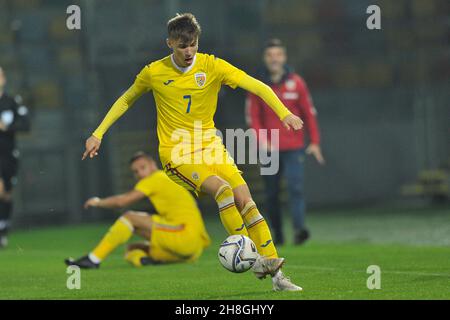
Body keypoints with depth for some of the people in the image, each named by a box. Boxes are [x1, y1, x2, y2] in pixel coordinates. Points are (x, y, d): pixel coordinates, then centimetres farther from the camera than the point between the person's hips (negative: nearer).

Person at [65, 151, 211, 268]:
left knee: (130, 217, -9)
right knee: (132, 249, 15)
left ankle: (93, 259, -15)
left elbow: (121, 201, -5)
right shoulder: (168, 180, 28)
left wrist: (98, 202, 10)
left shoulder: (156, 178, 0)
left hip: (186, 235, -10)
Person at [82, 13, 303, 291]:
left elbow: (256, 86, -12)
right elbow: (126, 100, 15)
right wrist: (98, 134, 13)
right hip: (176, 153, -2)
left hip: (210, 146, 2)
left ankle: (276, 273, -11)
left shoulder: (212, 66, -3)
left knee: (245, 199, -14)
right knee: (222, 188, -29)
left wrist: (284, 113, -27)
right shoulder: (154, 73, -2)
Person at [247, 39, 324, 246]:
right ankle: (277, 234, 15)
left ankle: (299, 228, -28)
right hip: (269, 150, 2)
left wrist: (314, 142, 0)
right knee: (271, 194, 6)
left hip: (294, 148, -2)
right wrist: (262, 140, -14)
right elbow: (253, 117, 2)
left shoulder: (296, 83, 2)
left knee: (295, 187, -17)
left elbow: (309, 113, 5)